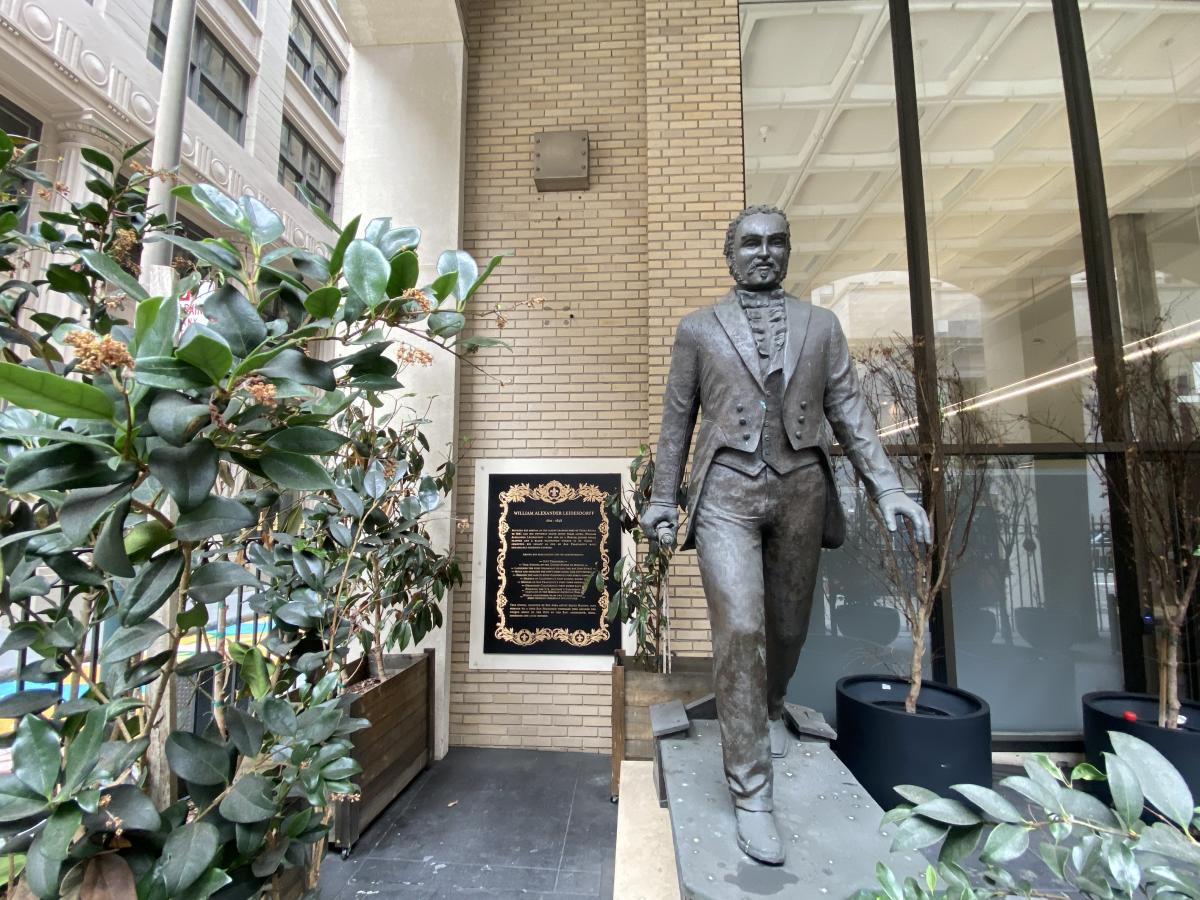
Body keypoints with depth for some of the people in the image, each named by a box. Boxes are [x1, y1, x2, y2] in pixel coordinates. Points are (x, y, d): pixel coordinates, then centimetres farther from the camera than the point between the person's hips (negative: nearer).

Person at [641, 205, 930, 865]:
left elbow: (850, 413, 8)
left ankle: (769, 708, 47)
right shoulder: (698, 328, 8)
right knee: (739, 629, -11)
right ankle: (751, 793, 4)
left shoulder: (821, 326, 12)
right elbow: (676, 419, 7)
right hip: (726, 491, -2)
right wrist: (662, 498, 5)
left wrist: (887, 487, -2)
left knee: (788, 626, 16)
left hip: (801, 489, 3)